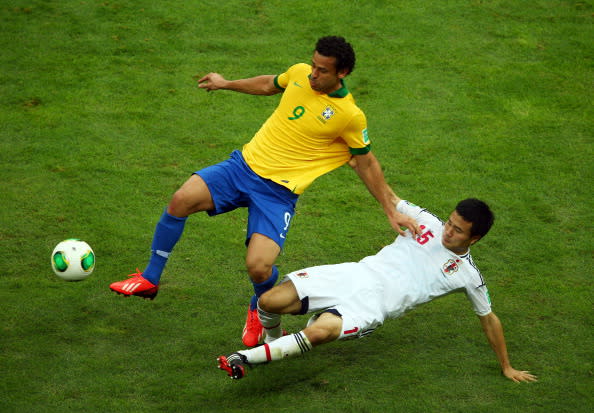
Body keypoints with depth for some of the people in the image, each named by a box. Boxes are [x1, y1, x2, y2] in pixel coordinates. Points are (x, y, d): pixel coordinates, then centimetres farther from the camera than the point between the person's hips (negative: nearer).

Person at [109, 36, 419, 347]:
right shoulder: (299, 74, 3)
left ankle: (261, 309, 18)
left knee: (258, 267, -22)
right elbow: (270, 84, 26)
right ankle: (149, 280, 1)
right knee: (181, 200, -19)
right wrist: (226, 84, 35)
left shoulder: (350, 116, -10)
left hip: (278, 193, -4)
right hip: (244, 164, 4)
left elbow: (366, 164, 4)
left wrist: (391, 212, 8)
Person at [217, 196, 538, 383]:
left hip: (371, 307, -3)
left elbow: (489, 319, 15)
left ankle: (245, 359, -23)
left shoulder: (468, 276, 5)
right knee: (269, 301, -15)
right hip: (354, 275, 3)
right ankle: (275, 341, 20)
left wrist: (507, 368, 18)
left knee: (320, 332, -36)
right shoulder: (428, 222, 11)